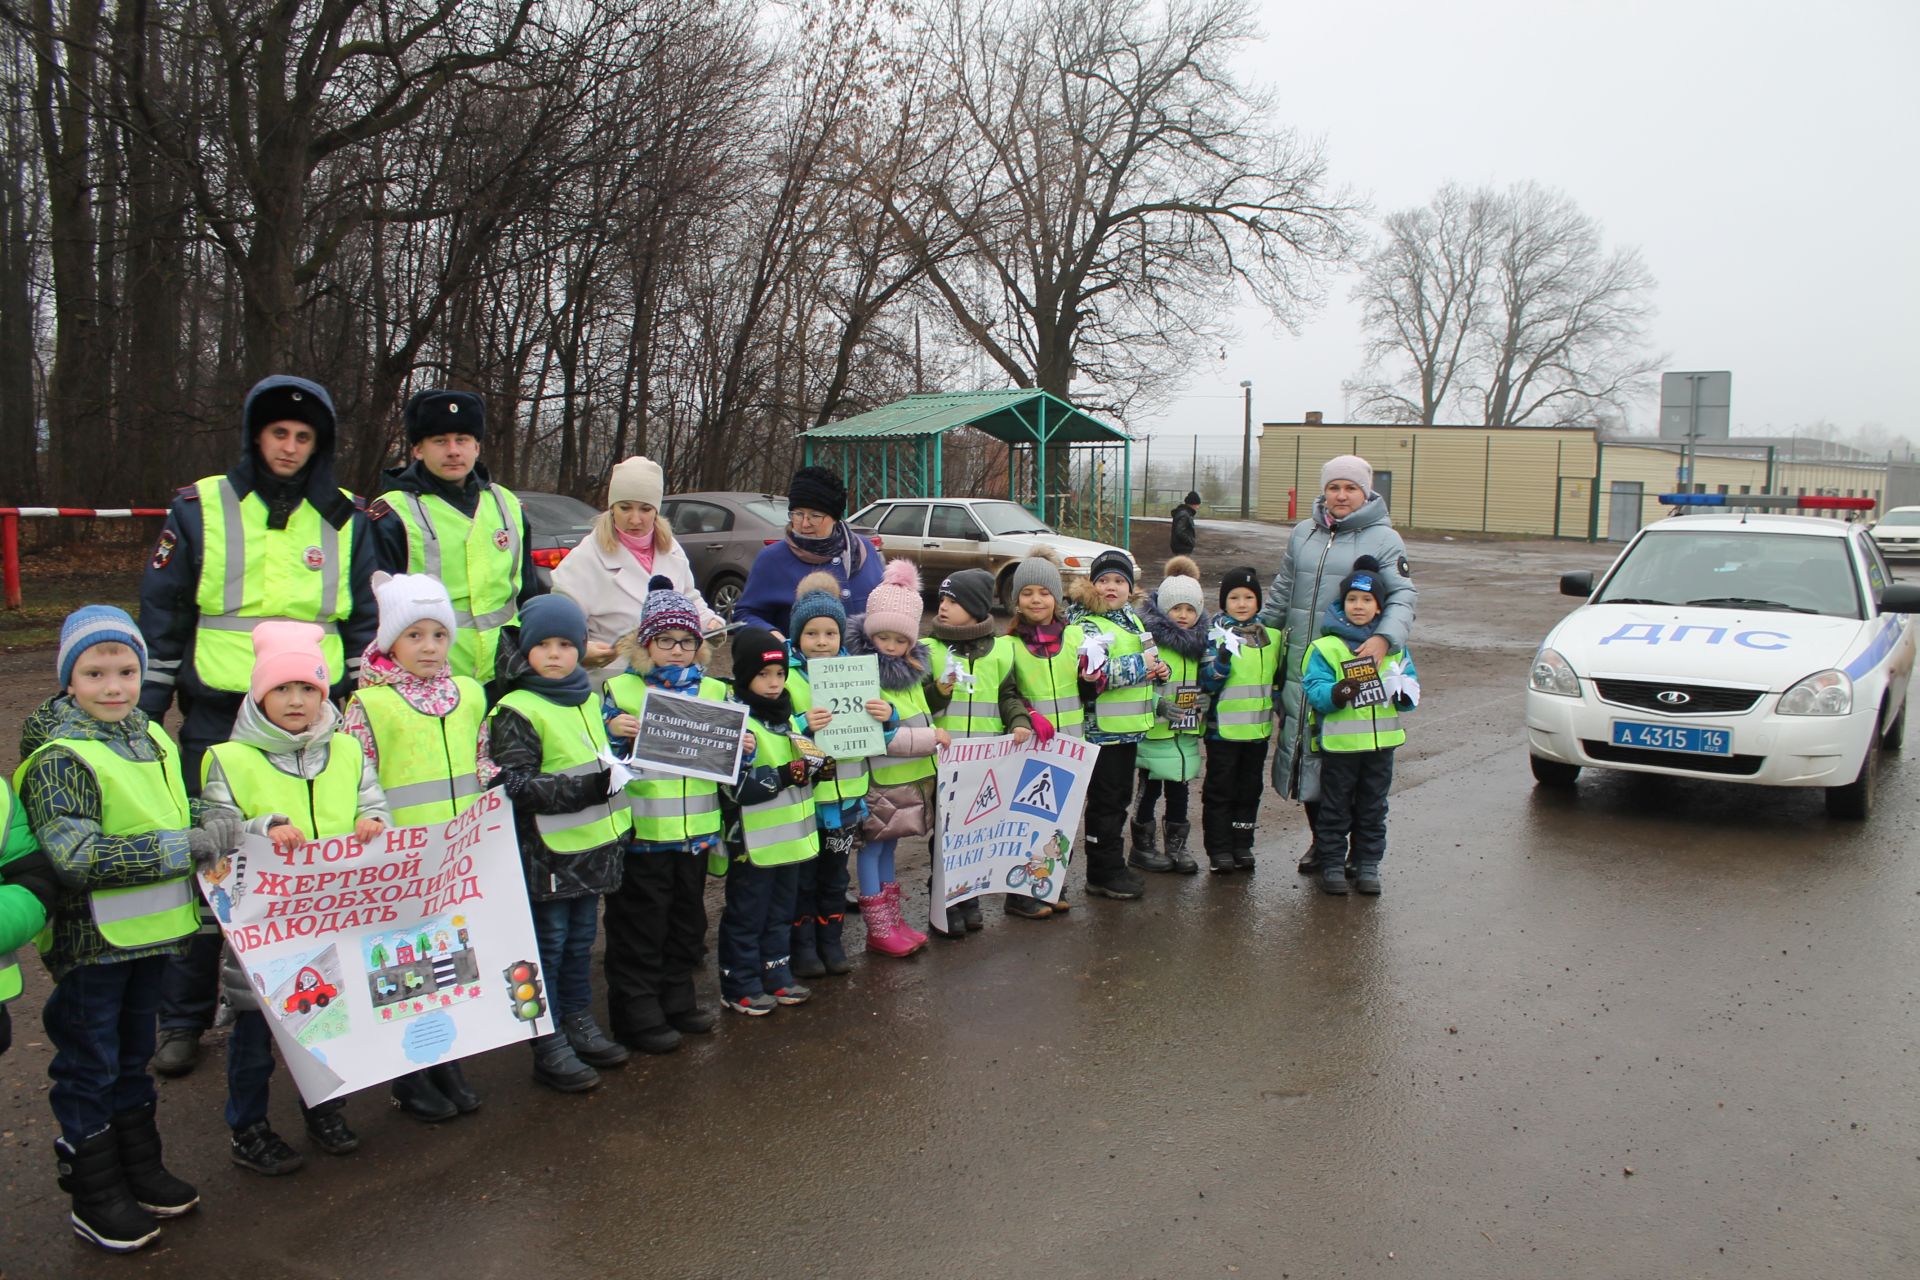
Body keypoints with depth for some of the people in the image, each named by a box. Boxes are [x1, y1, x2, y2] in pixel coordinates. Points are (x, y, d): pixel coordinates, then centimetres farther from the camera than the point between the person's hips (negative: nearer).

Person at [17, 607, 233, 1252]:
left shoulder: (152, 737, 5)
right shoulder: (59, 759, -19)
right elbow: (79, 858, -28)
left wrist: (233, 828, 3)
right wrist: (189, 846, -28)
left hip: (150, 933, 7)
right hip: (91, 943, -7)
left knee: (133, 1058, 21)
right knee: (89, 1066, 8)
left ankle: (141, 1171, 36)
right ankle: (96, 1198, 23)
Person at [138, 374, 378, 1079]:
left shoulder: (344, 519, 7)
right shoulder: (200, 508, 2)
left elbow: (367, 619, 11)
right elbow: (161, 617, 4)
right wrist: (145, 714, 2)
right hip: (217, 718, -1)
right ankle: (183, 1019, 19)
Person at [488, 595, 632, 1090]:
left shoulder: (588, 700, 11)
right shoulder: (516, 712, -13)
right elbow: (515, 785, -20)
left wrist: (616, 773, 9)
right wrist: (585, 789, -25)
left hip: (592, 845, 7)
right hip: (546, 850, -7)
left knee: (581, 938, 17)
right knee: (549, 943, 1)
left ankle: (580, 1025, 30)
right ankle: (549, 1046, 11)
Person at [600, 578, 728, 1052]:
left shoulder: (715, 692, 7)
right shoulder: (619, 689, -4)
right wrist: (614, 732, -23)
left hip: (695, 831, 4)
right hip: (640, 833, -4)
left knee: (687, 921, 17)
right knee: (640, 926, 4)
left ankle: (677, 1000, 32)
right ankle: (637, 1013, 16)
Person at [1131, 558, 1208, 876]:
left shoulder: (1197, 644, 10)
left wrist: (1203, 709, 13)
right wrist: (1159, 706, -25)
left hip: (1186, 733, 6)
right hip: (1154, 731, -6)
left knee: (1178, 789, 13)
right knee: (1149, 789, 4)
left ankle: (1177, 845, 24)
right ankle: (1142, 846, 17)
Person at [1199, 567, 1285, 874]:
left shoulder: (1271, 635, 7)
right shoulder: (1217, 635, -8)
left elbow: (1278, 678, 19)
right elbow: (1206, 683, -13)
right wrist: (1223, 659, -30)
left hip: (1258, 728, 5)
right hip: (1223, 729, -5)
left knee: (1249, 790, 13)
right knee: (1220, 791, 3)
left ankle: (1242, 846, 24)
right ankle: (1219, 850, 11)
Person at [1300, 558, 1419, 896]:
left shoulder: (1394, 646, 7)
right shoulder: (1326, 647, -5)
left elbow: (1410, 682, 10)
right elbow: (1314, 688, -12)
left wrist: (1405, 695, -13)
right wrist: (1336, 693, -33)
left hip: (1381, 741, 4)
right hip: (1339, 742, -3)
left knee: (1373, 809, 13)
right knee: (1335, 808, 5)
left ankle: (1367, 865, 23)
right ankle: (1332, 864, 15)